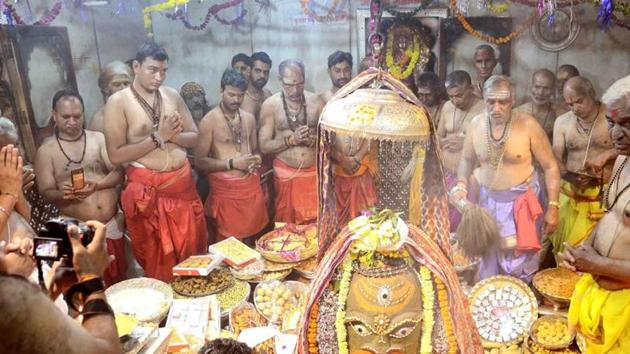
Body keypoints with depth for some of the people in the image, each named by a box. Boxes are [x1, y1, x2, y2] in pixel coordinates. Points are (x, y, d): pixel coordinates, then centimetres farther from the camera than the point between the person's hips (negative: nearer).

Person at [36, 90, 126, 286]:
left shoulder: (99, 138, 5)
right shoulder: (45, 151, -1)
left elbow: (118, 172, 1)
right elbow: (46, 192, -2)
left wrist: (97, 185, -19)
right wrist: (61, 194, -25)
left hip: (112, 224, 2)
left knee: (119, 280, 13)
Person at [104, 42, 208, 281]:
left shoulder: (172, 95, 7)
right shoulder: (118, 102, -7)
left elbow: (194, 137, 9)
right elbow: (116, 156, -13)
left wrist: (172, 135, -12)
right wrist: (158, 137, -17)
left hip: (182, 183, 5)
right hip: (147, 189, -4)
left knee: (193, 251, 15)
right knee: (157, 260, 8)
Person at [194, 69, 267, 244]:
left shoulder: (249, 118, 9)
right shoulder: (209, 121, -9)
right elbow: (199, 161, -11)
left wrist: (256, 160, -3)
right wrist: (232, 163, -19)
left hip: (252, 186, 5)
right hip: (226, 189, -5)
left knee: (253, 238, 12)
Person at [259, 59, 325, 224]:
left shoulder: (316, 101, 2)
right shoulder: (270, 105, -4)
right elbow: (264, 146, -7)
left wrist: (314, 140, -16)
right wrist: (291, 139, -20)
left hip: (314, 172, 2)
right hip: (286, 174, -2)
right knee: (287, 224, 5)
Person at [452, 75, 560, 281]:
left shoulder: (528, 125, -16)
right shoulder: (476, 124, -6)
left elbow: (550, 166, -9)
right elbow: (467, 159, 9)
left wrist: (553, 206, -13)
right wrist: (461, 185, -9)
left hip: (520, 200, -3)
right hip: (488, 199, 3)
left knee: (520, 258, 2)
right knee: (487, 256, 14)